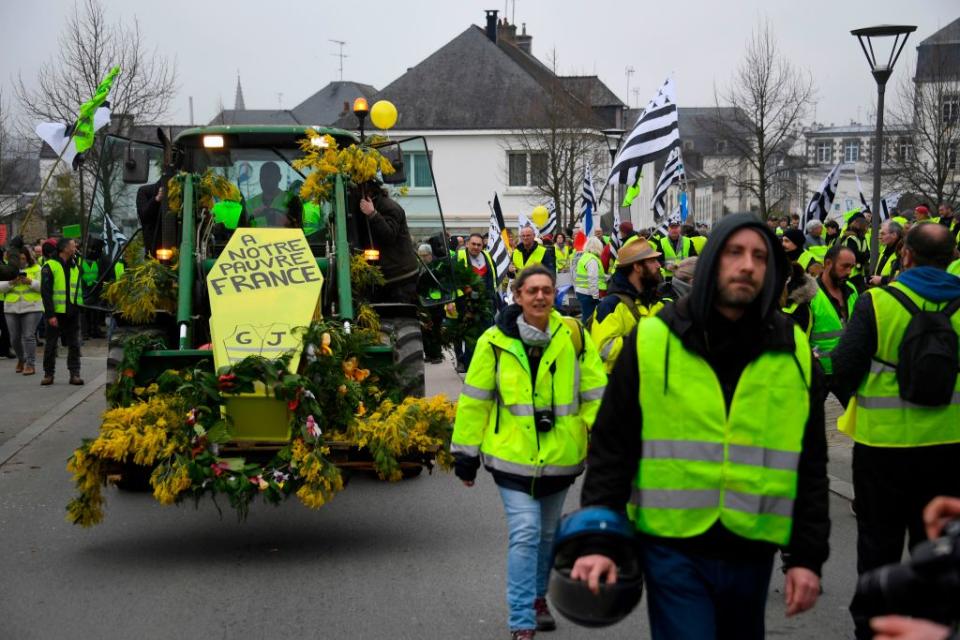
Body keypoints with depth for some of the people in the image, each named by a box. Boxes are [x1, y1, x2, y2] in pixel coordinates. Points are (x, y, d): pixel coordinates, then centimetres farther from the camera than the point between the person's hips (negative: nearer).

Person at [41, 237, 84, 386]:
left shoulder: (75, 267, 14)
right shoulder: (50, 266, -6)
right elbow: (45, 292, -10)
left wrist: (81, 306, 8)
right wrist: (50, 314, -16)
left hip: (73, 313, 5)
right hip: (56, 313, -5)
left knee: (74, 345, 3)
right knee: (51, 345, 3)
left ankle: (75, 374, 6)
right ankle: (48, 374, 11)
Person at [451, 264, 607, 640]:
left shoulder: (574, 337, -4)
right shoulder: (495, 342, -8)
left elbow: (595, 394, 1)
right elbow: (474, 399, -1)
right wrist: (466, 453, 2)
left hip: (559, 455, 3)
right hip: (513, 454, -3)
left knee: (547, 534, 18)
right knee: (525, 534, -11)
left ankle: (537, 597, 40)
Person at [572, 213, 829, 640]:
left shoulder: (795, 353, 3)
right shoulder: (652, 342, -3)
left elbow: (811, 465, 7)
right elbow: (611, 448, -2)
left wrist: (807, 556, 2)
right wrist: (598, 542, -8)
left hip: (752, 552, 3)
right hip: (672, 549, -3)